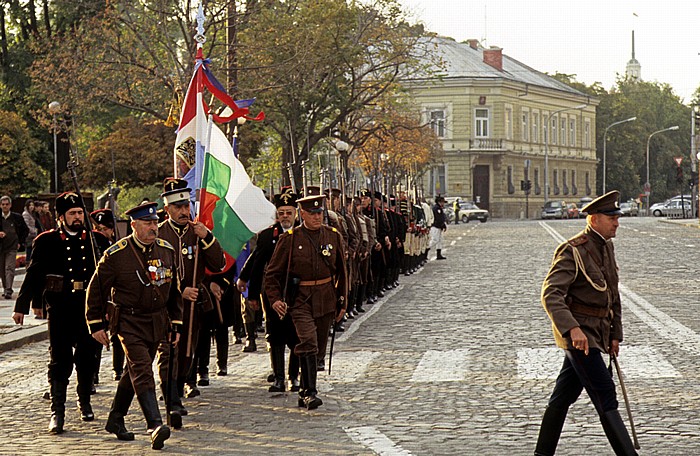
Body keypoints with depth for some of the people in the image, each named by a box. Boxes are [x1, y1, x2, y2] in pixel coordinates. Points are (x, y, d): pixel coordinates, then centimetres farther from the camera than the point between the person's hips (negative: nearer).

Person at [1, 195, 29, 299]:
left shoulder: (17, 217, 1)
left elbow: (26, 230, 12)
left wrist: (20, 242, 6)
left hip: (12, 248, -3)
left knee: (9, 269, -12)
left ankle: (8, 291, -20)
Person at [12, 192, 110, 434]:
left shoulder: (97, 240, 8)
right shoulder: (47, 241, 2)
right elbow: (33, 275, 3)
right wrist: (22, 306, 1)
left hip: (89, 308, 3)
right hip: (60, 309, -2)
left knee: (87, 359, 11)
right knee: (59, 360, -3)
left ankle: (85, 402, 32)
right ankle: (57, 412, 0)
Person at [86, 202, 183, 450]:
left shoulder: (167, 250, 3)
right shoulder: (116, 254, -11)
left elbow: (174, 290, 12)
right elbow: (97, 289, -3)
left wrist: (176, 324, 11)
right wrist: (96, 324, -3)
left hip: (157, 322, 5)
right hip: (128, 322, -5)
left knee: (134, 371, 15)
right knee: (142, 371, -18)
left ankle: (115, 420, 30)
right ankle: (155, 425, -27)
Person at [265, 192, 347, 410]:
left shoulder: (333, 236, 6)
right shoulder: (289, 239, -4)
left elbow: (341, 272, 15)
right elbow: (273, 273, 1)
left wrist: (342, 302, 14)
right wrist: (275, 299, -11)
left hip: (326, 299, 4)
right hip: (300, 299, -4)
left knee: (319, 347, 10)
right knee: (308, 342, -20)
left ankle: (305, 391, 25)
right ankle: (310, 393, -19)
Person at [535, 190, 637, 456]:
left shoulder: (607, 247, 12)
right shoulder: (572, 251, -16)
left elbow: (613, 294, 22)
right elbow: (550, 294, -24)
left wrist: (615, 334, 19)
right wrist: (572, 328, -35)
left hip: (596, 333, 9)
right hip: (577, 332, -9)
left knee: (563, 396, 14)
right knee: (605, 397, -9)